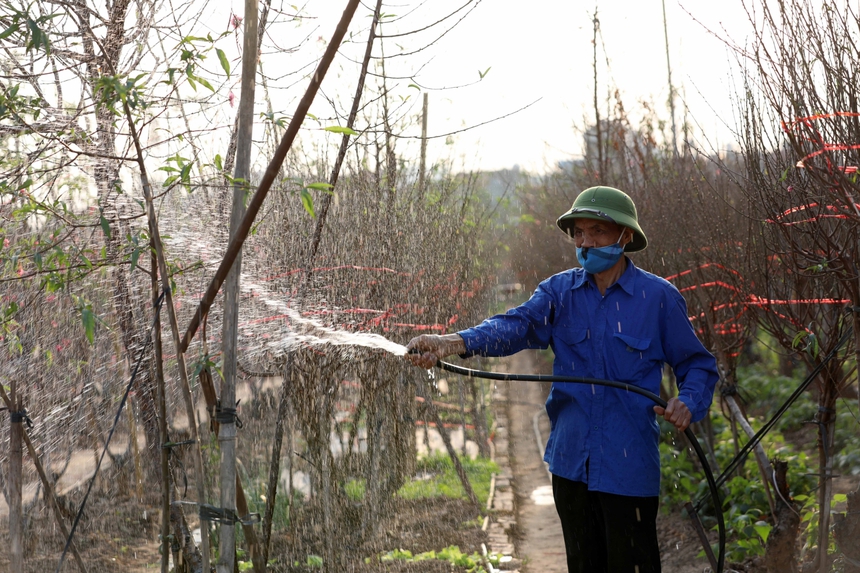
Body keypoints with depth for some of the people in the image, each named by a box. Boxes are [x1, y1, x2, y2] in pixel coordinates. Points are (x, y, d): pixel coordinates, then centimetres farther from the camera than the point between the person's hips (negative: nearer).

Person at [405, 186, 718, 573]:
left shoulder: (658, 297, -4)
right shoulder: (559, 291, 3)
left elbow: (697, 365, 3)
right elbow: (518, 325, -16)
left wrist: (688, 403, -19)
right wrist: (455, 343, -35)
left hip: (629, 468, -4)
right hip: (571, 463, 4)